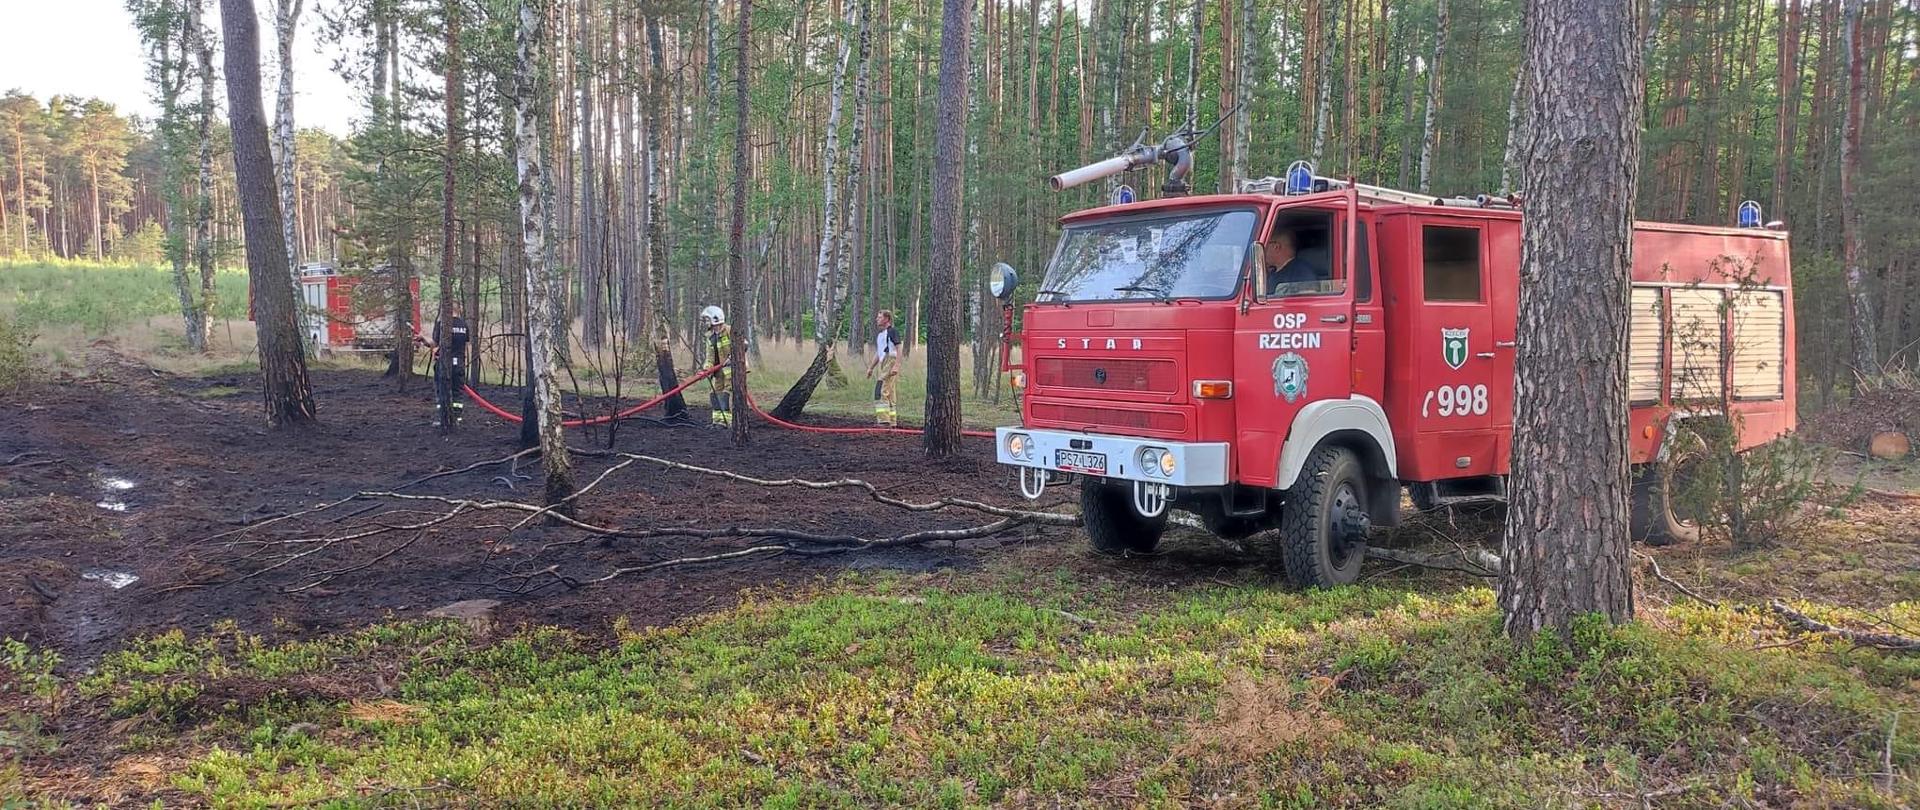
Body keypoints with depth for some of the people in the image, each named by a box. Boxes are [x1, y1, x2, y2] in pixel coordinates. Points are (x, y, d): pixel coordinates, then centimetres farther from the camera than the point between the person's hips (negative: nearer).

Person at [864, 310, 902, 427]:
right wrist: (870, 368, 23)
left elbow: (899, 350, -13)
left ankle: (883, 419, -19)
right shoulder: (879, 334, 21)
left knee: (881, 391, -16)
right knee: (889, 393, 10)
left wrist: (896, 366, -23)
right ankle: (892, 421, 13)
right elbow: (878, 353, 27)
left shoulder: (893, 332, -6)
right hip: (884, 364, 10)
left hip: (891, 363, -10)